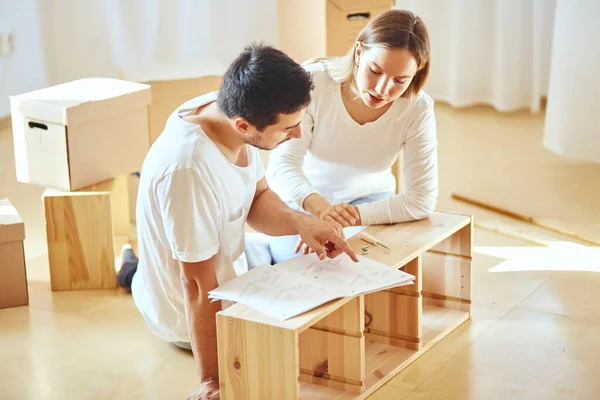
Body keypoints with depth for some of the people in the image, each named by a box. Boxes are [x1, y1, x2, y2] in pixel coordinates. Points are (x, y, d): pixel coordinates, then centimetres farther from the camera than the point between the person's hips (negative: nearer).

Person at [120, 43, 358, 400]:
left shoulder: (230, 110, -16)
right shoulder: (189, 168, -40)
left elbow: (257, 199, 0)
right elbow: (199, 288, -32)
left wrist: (301, 223, -21)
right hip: (192, 313, -8)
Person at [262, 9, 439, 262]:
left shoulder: (418, 109, -22)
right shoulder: (312, 83, -26)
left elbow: (422, 199, -19)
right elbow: (283, 165, -28)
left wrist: (353, 216, -32)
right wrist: (318, 206, -50)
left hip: (368, 201, 1)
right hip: (305, 196, -1)